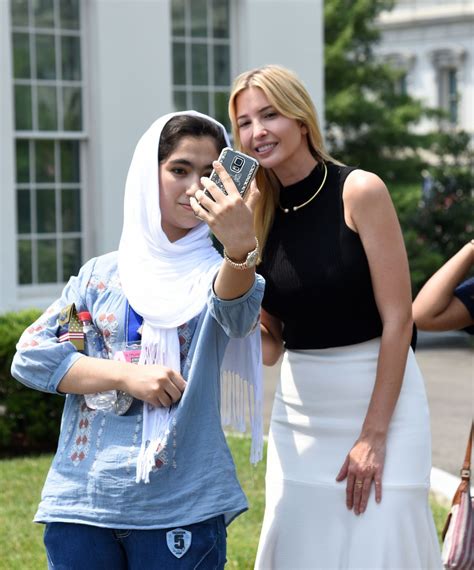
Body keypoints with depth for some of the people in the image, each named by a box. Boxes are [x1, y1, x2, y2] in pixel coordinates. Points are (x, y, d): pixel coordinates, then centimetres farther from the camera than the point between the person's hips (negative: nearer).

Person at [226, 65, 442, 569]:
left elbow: (397, 318, -13)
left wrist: (374, 434, -16)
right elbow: (269, 346, 9)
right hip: (299, 413, 5)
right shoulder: (262, 215, 5)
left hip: (379, 398, -5)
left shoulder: (359, 191, -10)